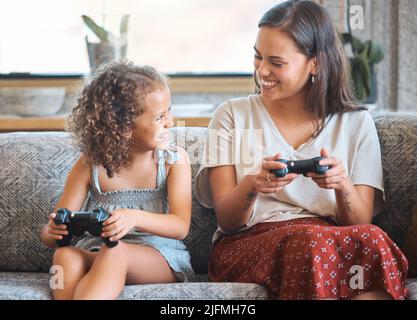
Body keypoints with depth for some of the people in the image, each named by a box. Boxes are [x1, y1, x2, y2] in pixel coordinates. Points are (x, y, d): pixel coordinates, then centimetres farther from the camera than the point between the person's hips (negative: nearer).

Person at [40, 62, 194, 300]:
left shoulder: (174, 160, -1)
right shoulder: (90, 165, 1)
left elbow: (181, 227, -13)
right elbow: (50, 234, 2)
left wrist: (135, 218, -33)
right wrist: (55, 232, -25)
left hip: (161, 257, -2)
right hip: (96, 254, 2)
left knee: (114, 252, -35)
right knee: (65, 255, -32)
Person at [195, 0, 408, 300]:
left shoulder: (356, 124, 12)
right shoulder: (233, 116, 10)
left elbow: (360, 221, 6)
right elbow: (227, 220, 4)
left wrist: (343, 187, -17)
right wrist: (252, 186, -19)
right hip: (247, 244, -1)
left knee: (372, 240, -35)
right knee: (311, 240, -36)